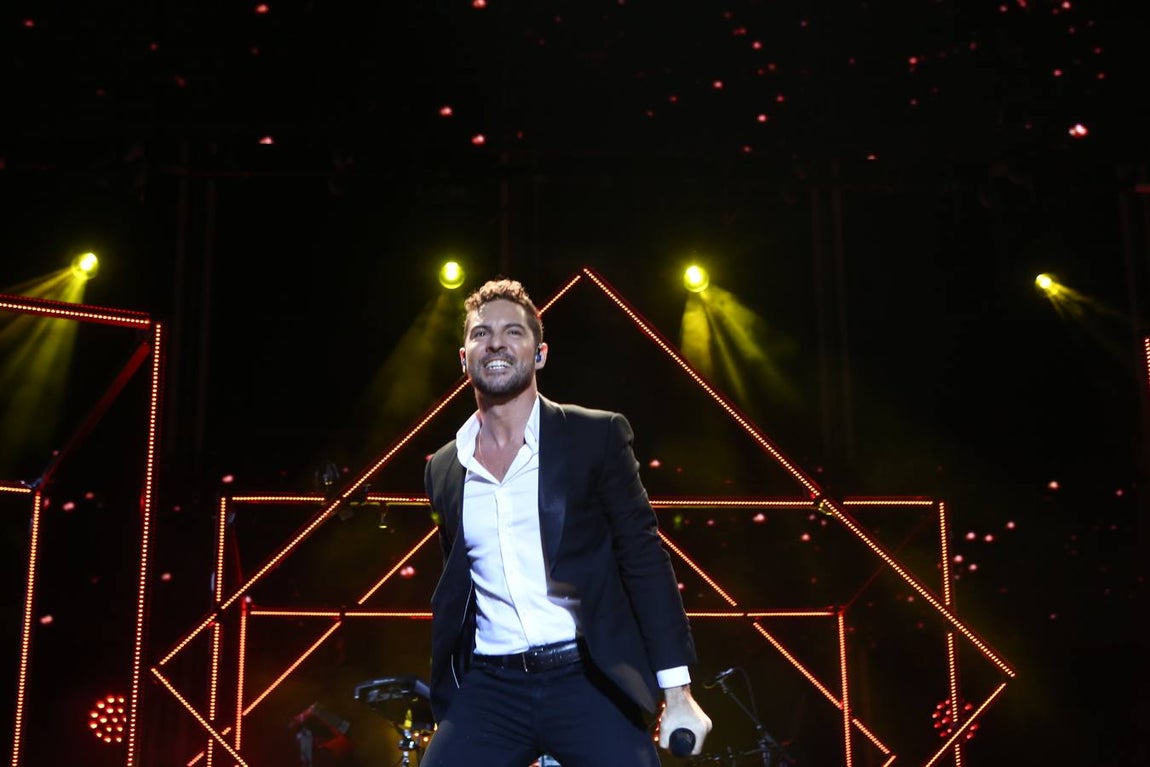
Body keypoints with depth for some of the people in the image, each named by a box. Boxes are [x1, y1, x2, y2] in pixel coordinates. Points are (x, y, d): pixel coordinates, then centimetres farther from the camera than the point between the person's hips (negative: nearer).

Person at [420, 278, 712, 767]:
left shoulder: (596, 436, -2)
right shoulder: (443, 468, 10)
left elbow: (644, 559, -3)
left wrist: (678, 693, -8)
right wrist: (446, 692, 17)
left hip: (590, 682, -3)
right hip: (489, 689, 3)